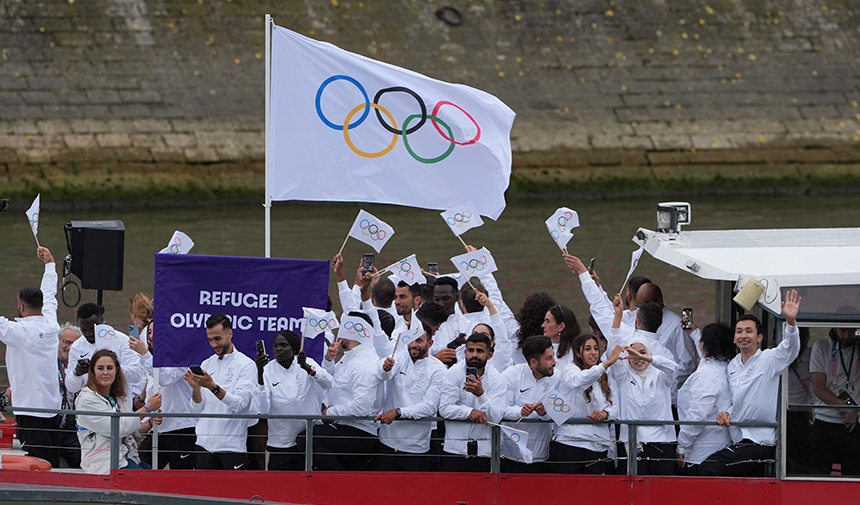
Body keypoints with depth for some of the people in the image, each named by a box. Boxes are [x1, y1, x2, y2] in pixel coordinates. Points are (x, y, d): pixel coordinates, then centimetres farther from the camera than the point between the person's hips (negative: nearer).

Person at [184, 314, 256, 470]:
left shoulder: (246, 365, -4)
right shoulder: (206, 365, 13)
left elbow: (239, 404, -17)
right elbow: (197, 409, 9)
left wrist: (213, 388, -28)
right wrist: (196, 388, -10)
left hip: (233, 445, -5)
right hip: (205, 444, 5)